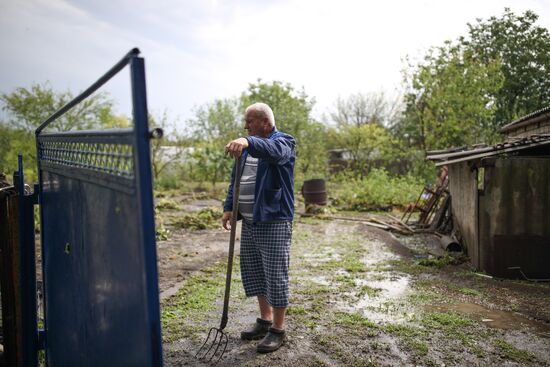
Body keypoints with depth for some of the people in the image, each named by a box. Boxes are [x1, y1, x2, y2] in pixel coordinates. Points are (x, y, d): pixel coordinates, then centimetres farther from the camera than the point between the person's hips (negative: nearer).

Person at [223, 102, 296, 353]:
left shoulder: (282, 142, -8)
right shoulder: (248, 148, 15)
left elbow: (274, 151, -34)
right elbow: (235, 180, 17)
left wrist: (248, 142, -51)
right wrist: (229, 207, 5)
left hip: (274, 222, -8)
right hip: (249, 222, 8)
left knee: (275, 275, -1)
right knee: (254, 272, 15)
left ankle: (278, 330, 13)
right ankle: (265, 321, 31)